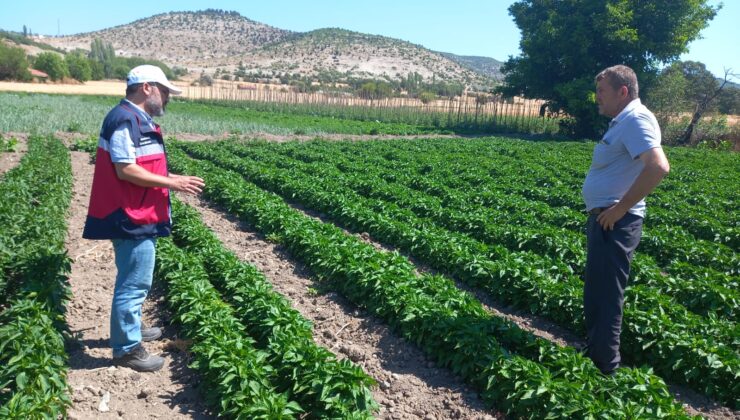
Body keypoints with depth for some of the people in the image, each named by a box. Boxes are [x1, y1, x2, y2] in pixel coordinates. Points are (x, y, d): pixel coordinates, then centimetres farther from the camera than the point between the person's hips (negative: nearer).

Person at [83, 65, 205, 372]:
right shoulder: (125, 119, -17)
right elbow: (125, 170, -23)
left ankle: (130, 329, 38)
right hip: (132, 219, -11)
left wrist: (173, 178, 7)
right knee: (134, 283, -2)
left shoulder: (140, 120, 14)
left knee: (136, 280, 22)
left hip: (140, 217, 11)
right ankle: (127, 348, 10)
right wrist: (171, 183, -19)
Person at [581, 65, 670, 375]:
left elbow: (658, 167, -31)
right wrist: (611, 210, 14)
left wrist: (620, 208, -25)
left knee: (605, 297, -3)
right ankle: (594, 355, 37)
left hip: (614, 223, -11)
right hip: (603, 219, 11)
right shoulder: (623, 121, 15)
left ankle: (605, 371, 10)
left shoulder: (636, 120, -16)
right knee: (596, 293, 21)